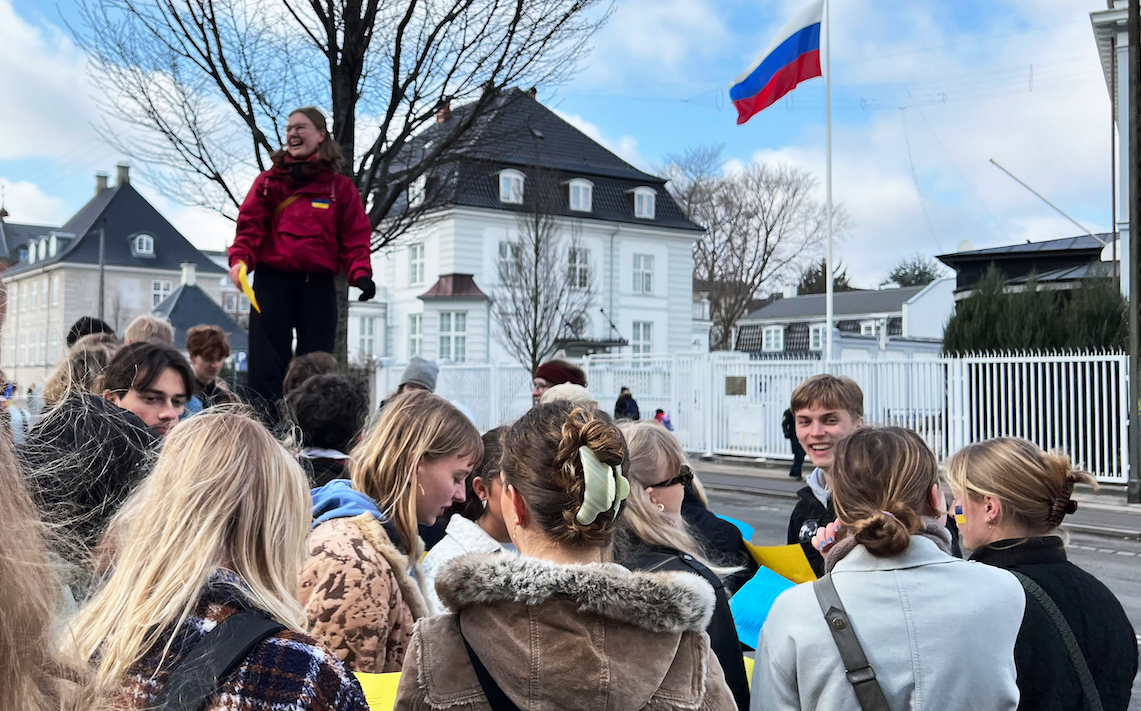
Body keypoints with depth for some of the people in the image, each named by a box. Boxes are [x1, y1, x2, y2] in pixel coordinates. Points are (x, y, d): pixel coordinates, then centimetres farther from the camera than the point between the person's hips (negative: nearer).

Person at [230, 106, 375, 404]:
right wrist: (240, 259, -16)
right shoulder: (269, 181, 10)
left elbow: (356, 237, 3)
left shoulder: (340, 186, 9)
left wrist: (360, 273, -14)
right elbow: (250, 226, 2)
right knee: (266, 366, -3)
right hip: (272, 281, 0)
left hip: (318, 284, 0)